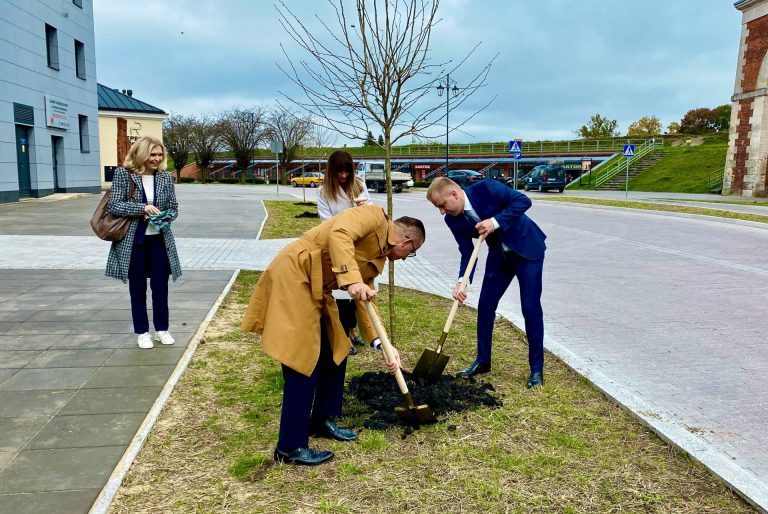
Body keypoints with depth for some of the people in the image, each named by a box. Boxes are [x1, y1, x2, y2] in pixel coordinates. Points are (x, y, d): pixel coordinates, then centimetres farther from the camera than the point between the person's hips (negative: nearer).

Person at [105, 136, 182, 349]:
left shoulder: (166, 177, 2)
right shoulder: (123, 174, -7)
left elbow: (174, 207, 7)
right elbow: (113, 205, -11)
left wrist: (165, 218, -14)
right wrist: (142, 208, -23)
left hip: (160, 240, 3)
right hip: (133, 241, -2)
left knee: (160, 286, 8)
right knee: (138, 288, 8)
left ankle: (162, 329, 24)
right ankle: (142, 332, 21)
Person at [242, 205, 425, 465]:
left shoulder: (377, 257, 18)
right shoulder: (374, 216, -7)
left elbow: (366, 301, 14)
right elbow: (339, 234, -26)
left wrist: (381, 344, 4)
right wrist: (351, 279, -33)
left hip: (315, 291, 10)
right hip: (292, 279, -10)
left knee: (335, 354, 16)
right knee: (304, 366, -7)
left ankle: (321, 420, 33)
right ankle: (290, 448, 5)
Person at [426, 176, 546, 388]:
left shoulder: (485, 188, -25)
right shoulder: (453, 220, -10)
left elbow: (523, 200, -24)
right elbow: (467, 253, -7)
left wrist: (496, 222, -33)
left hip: (527, 248, -5)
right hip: (499, 256, 6)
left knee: (531, 308, -6)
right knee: (485, 305, 4)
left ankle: (536, 368, 7)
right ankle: (483, 361, 20)